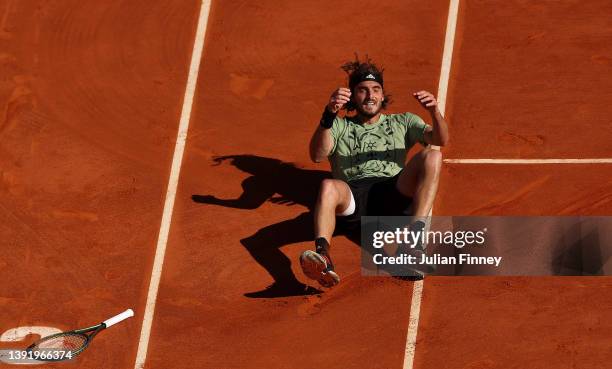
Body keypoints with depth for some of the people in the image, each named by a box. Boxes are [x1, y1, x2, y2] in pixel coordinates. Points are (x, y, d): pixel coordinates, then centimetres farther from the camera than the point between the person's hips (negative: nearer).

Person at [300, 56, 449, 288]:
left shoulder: (402, 122, 30)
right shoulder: (339, 126, 27)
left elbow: (440, 140, 12)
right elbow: (317, 156, 5)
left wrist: (434, 112, -11)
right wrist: (329, 115, -13)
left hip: (395, 193, 1)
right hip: (352, 195, -1)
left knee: (432, 157, -25)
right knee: (328, 187, -36)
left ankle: (414, 235, -40)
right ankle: (322, 256, -62)